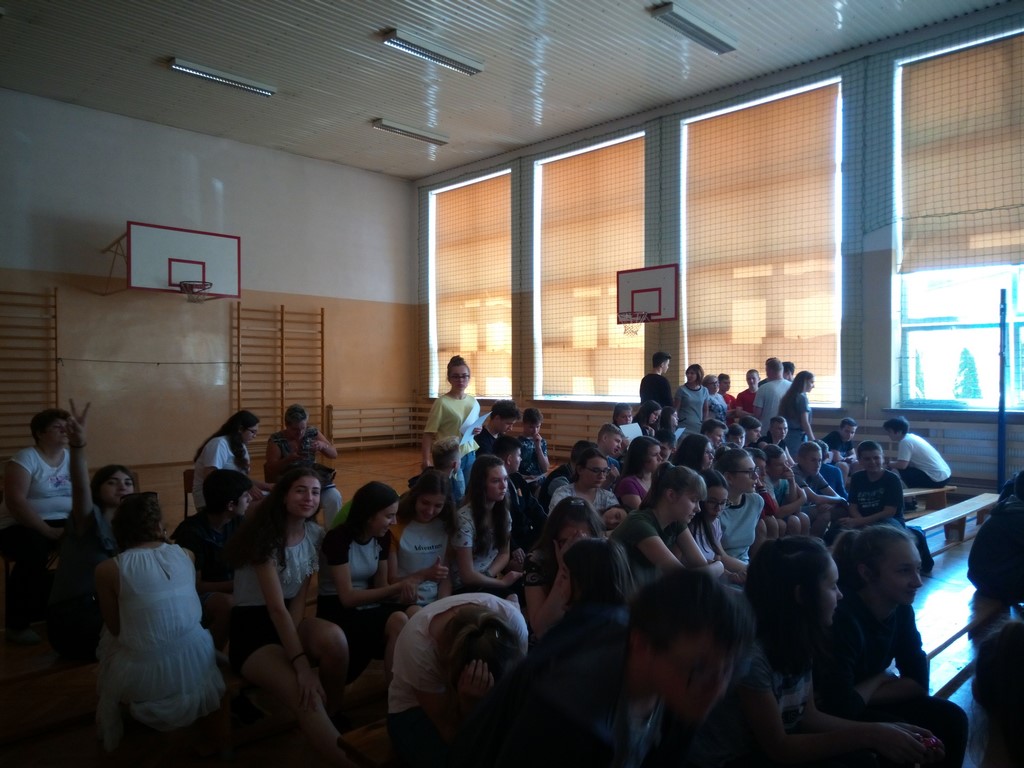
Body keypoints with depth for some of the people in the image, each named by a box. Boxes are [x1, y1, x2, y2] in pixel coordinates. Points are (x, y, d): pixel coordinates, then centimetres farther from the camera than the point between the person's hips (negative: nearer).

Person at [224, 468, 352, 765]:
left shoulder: (315, 534, 0)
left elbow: (299, 598, 1)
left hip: (289, 620, 5)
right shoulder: (266, 534, -19)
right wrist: (301, 664, -30)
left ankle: (334, 714, -6)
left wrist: (294, 642, -17)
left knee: (334, 638, -29)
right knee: (306, 695, -30)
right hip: (252, 627, -5)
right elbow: (276, 606, -24)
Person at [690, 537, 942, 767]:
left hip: (773, 745, 8)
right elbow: (778, 747, -21)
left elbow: (808, 716, 4)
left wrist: (883, 731, -6)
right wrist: (869, 735, -21)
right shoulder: (751, 653, -29)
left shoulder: (799, 639, -4)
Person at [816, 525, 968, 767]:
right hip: (828, 718, -7)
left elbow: (919, 682, -5)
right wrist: (878, 681, -13)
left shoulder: (901, 609, -8)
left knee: (951, 720, -5)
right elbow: (841, 706, -32)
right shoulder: (842, 618, -32)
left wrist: (864, 693, -17)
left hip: (864, 701, 7)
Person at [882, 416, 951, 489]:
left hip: (937, 479, -9)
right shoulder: (912, 437, 12)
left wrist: (889, 463, -4)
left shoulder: (905, 441, -15)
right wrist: (892, 461, 11)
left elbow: (902, 465, -21)